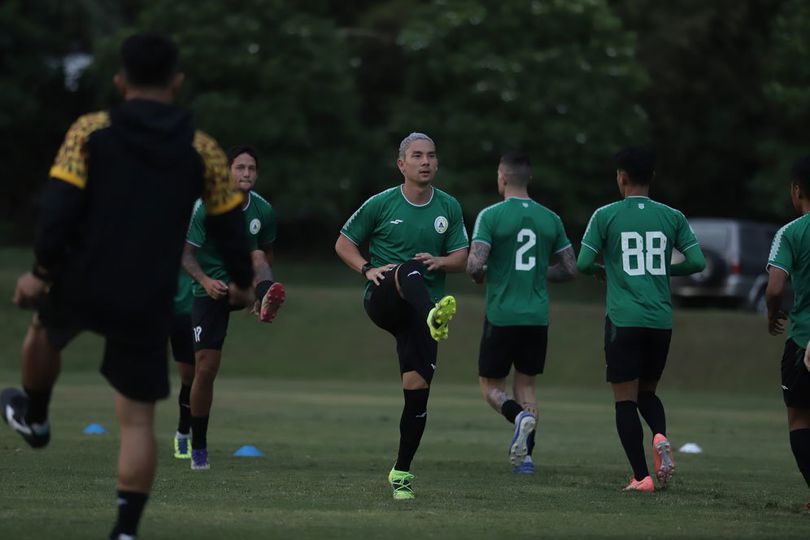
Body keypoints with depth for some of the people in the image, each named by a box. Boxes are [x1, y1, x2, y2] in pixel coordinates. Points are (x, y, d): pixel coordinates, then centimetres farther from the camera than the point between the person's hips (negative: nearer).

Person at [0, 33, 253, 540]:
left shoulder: (90, 132, -5)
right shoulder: (202, 151, 0)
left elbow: (59, 208, -13)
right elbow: (229, 227, 6)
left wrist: (42, 271, -4)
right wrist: (243, 282, 22)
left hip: (81, 286, 0)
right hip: (149, 305, 0)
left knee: (44, 331, 36)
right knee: (138, 419, 7)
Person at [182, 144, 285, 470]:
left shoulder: (263, 210, -1)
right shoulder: (207, 207, -10)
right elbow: (186, 253, -9)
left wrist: (262, 288, 3)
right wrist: (204, 280, -26)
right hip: (210, 290, -2)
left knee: (256, 257, -31)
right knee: (205, 369, -5)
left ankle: (266, 300, -65)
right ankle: (198, 447, 10)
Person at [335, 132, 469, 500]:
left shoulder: (449, 208, 10)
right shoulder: (381, 204, 2)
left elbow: (462, 258, 12)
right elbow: (343, 243, 9)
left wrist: (440, 262, -11)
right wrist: (368, 269, -9)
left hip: (418, 310, 3)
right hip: (382, 300, -3)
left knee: (417, 388, -6)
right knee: (410, 272, -36)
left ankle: (401, 472, 8)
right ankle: (435, 317, -70)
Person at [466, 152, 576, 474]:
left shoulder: (491, 216, -8)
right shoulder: (550, 219, 5)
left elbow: (475, 265, -16)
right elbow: (571, 269, 8)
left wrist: (477, 275, 7)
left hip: (501, 315, -4)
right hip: (537, 317, 4)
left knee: (490, 386, 10)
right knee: (525, 384, 16)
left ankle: (519, 416, -21)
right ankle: (525, 456, 5)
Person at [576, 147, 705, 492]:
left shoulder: (606, 216, -2)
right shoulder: (672, 217, 6)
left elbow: (583, 263, -5)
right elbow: (697, 262, 2)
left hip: (623, 320, -3)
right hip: (662, 321, 3)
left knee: (625, 399, 2)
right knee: (647, 392, 20)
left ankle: (641, 476, -6)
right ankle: (660, 437, -11)